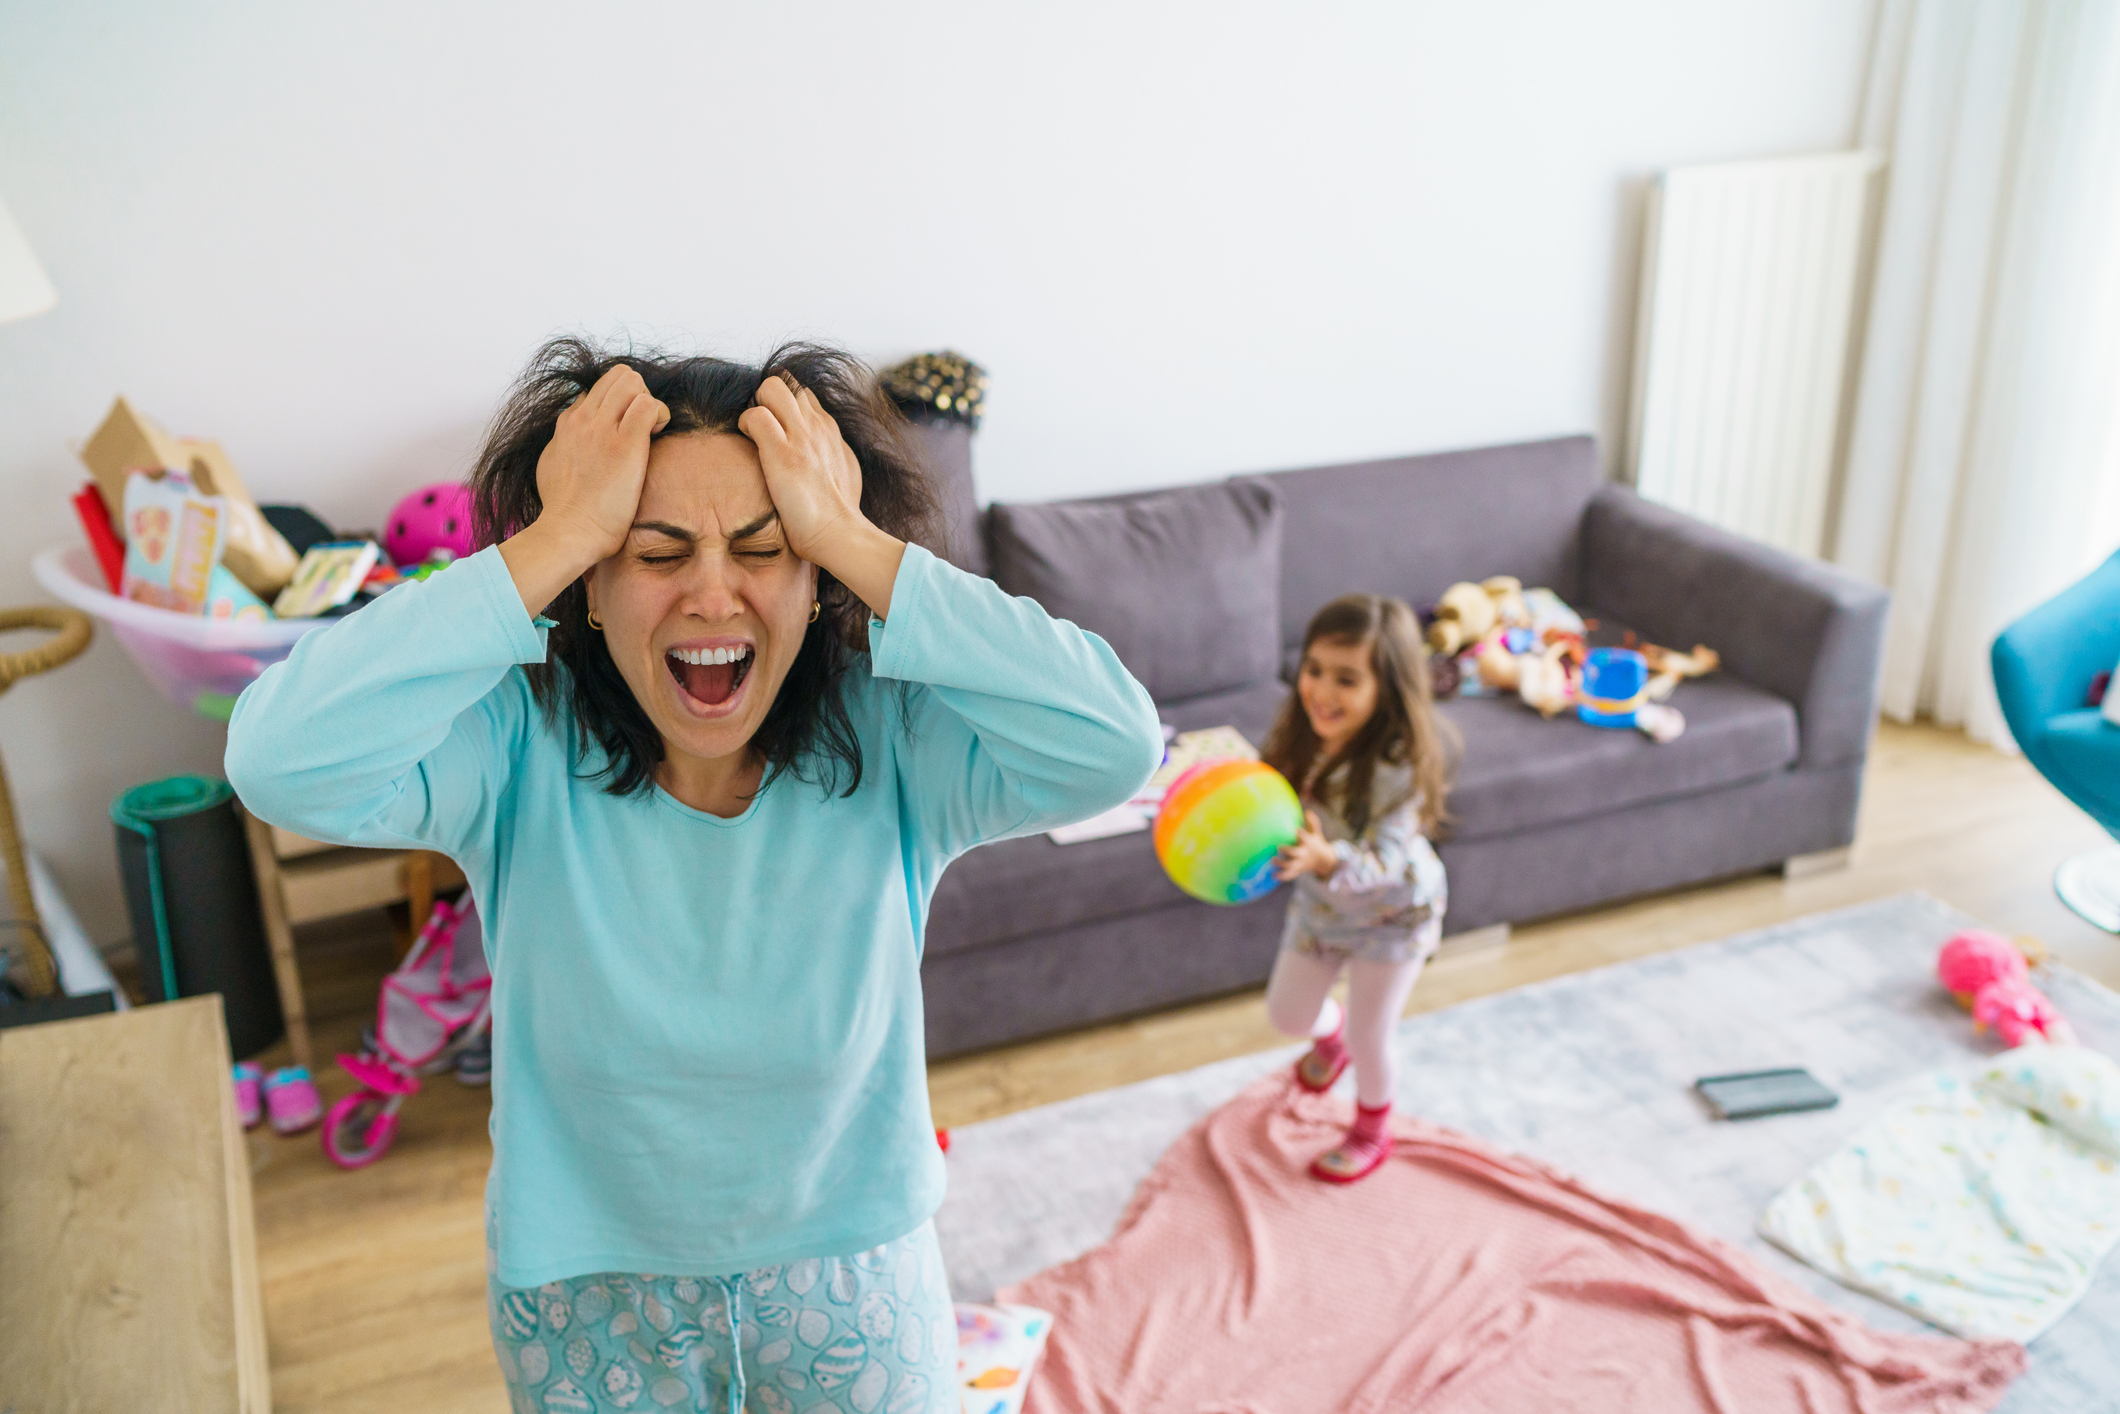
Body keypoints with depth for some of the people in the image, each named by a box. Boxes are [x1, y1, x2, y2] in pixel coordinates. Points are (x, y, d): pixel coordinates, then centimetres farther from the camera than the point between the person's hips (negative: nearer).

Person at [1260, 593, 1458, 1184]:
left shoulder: (1398, 765, -35)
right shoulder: (1302, 737, -19)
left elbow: (1383, 863, -36)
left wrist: (1325, 860, -55)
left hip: (1393, 912, -5)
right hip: (1320, 902, 5)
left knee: (1369, 1037, 10)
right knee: (1287, 1014, 19)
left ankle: (1370, 1134, 41)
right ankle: (1331, 1035, 57)